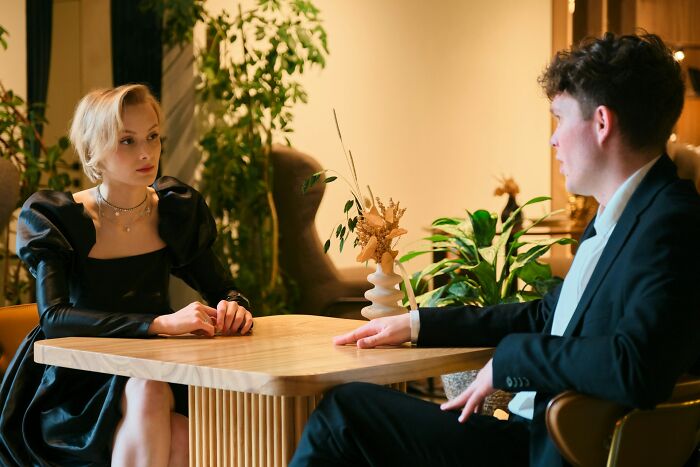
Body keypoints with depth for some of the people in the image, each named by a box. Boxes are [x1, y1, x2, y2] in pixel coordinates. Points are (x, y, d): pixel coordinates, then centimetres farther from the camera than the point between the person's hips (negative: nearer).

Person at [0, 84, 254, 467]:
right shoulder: (52, 217, -7)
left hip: (155, 374, 3)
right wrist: (161, 322, -32)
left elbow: (223, 291, 11)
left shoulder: (178, 212, 5)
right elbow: (53, 318, -20)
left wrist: (234, 308, -16)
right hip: (72, 390, -3)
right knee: (148, 393, -35)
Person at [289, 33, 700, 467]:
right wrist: (416, 324, 19)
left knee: (344, 411, -8)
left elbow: (635, 367, -32)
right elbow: (544, 318, 23)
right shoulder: (616, 218, 14)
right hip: (534, 431, 9)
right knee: (345, 409, 6)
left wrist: (509, 358, -17)